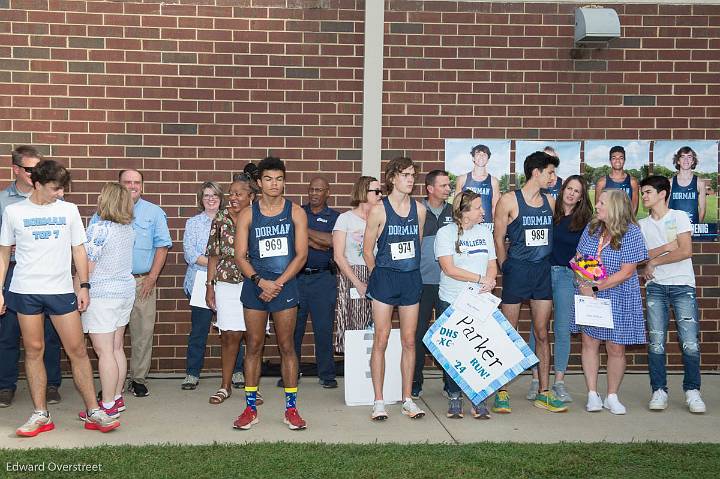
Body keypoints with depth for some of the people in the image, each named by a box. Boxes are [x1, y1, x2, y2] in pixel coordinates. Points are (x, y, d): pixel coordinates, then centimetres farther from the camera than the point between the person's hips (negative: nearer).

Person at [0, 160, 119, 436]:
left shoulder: (69, 210, 6)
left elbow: (78, 250, 10)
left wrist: (84, 286, 4)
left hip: (62, 290, 1)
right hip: (26, 291, -1)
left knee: (77, 349, 0)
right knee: (34, 350, 4)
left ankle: (93, 412, 7)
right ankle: (41, 415, 14)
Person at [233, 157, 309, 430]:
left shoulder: (295, 213, 3)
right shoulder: (248, 214, 5)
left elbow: (301, 255, -2)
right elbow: (240, 256, 1)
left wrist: (278, 284, -11)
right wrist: (260, 281, -14)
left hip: (285, 285, -1)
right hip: (255, 285, 1)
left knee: (287, 346, 3)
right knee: (253, 346, 5)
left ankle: (291, 408, 10)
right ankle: (251, 408, 12)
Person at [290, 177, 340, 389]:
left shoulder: (335, 217, 8)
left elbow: (334, 241, -11)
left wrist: (305, 231, -9)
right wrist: (320, 244, -10)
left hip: (323, 277, -1)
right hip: (296, 276, 1)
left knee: (324, 327, -1)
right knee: (293, 326, 3)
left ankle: (327, 374, 9)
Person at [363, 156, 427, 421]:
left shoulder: (419, 209, 6)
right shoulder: (379, 210, -6)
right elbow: (367, 251, 1)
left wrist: (409, 271, 15)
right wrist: (380, 276, 7)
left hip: (411, 279, 4)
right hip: (385, 278, -4)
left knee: (409, 341, 6)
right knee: (381, 339, -2)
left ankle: (407, 399, 15)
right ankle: (379, 401, 6)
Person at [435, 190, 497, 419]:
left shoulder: (485, 232, 13)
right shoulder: (446, 233, -4)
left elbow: (492, 265, 12)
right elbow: (449, 268, -13)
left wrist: (490, 281, -10)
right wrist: (480, 279, -15)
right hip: (452, 302, -3)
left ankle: (479, 400, 7)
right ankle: (454, 398, 14)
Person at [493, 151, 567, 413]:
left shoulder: (550, 202, 10)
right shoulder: (509, 200, -5)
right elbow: (499, 239, -1)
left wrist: (545, 262, 9)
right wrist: (507, 269, -1)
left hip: (543, 271, 5)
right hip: (516, 271, -5)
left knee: (542, 333, 8)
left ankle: (543, 392, 14)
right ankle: (501, 392, 8)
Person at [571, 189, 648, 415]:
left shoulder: (631, 232, -12)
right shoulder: (591, 228, 4)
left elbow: (626, 272, -15)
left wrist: (596, 288, -17)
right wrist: (583, 285, -10)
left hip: (618, 297, -4)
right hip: (588, 296, 4)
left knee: (616, 348, 4)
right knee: (589, 342, 3)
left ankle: (612, 397, 19)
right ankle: (592, 395, 13)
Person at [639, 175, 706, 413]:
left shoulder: (679, 217, 3)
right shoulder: (642, 225, 14)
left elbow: (686, 251, -8)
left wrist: (654, 261, -3)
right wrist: (665, 248, -6)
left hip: (682, 286, -3)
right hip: (656, 287, 3)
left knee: (690, 342, -8)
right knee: (656, 342, -3)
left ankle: (692, 391, 4)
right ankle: (659, 391, 5)